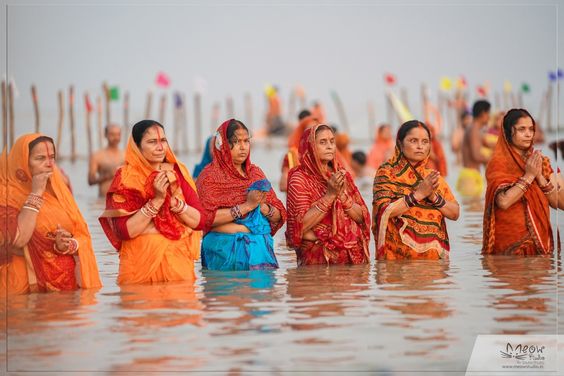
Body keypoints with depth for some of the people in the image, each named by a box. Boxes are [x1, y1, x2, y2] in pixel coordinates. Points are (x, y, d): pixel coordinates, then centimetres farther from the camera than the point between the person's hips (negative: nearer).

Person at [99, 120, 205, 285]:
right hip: (141, 264, -3)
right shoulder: (126, 178, -5)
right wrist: (156, 200, -18)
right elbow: (124, 231, -14)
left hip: (178, 263, 3)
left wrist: (173, 200, -13)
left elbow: (199, 221, 1)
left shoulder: (177, 172, 6)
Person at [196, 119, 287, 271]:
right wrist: (246, 206, -14)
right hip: (226, 248, -4)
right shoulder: (210, 175, 1)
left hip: (260, 247, 4)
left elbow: (279, 216, 13)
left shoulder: (256, 172, 16)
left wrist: (263, 207, -8)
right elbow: (207, 217, -14)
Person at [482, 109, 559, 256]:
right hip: (511, 241, -5)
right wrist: (529, 176, -16)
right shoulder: (498, 163, -7)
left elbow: (556, 202, 3)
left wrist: (539, 176, -10)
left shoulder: (541, 162, 9)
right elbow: (503, 202, -21)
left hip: (540, 237, 5)